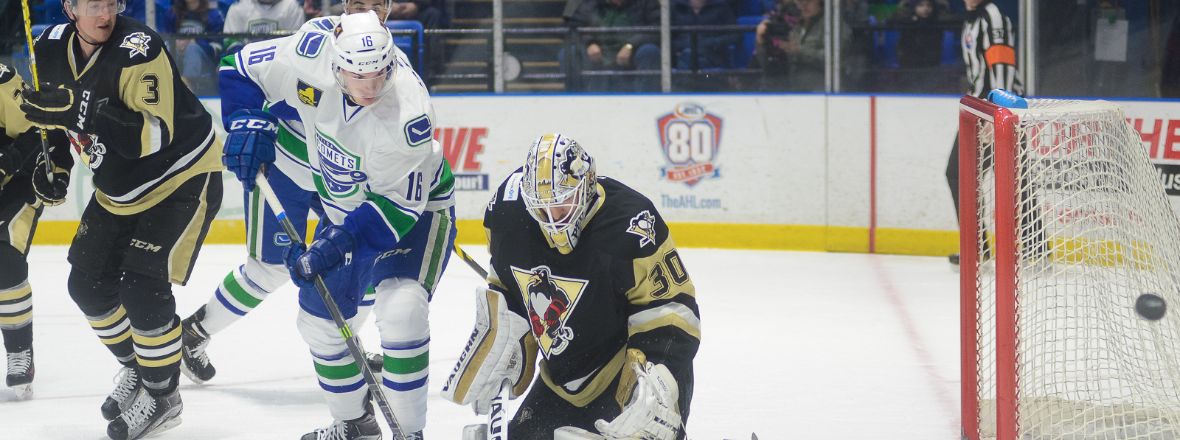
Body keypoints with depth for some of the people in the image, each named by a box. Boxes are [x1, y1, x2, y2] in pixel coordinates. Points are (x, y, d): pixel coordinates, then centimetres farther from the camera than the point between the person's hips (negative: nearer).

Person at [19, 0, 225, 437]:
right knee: (89, 284, 8)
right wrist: (55, 167, 5)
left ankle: (162, 394, 4)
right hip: (119, 189, 8)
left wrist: (82, 112, -45)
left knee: (143, 289, -16)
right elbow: (56, 114, 15)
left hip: (182, 178, -8)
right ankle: (135, 368, 32)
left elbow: (156, 134, -37)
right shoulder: (51, 49, -7)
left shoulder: (138, 49, -29)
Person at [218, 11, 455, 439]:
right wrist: (248, 125, -20)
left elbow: (400, 204, -31)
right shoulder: (309, 55, -24)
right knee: (319, 316, 11)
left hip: (414, 206, -6)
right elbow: (243, 66, -6)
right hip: (345, 207, 6)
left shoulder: (408, 112, -37)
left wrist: (340, 242, -36)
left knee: (400, 310, -27)